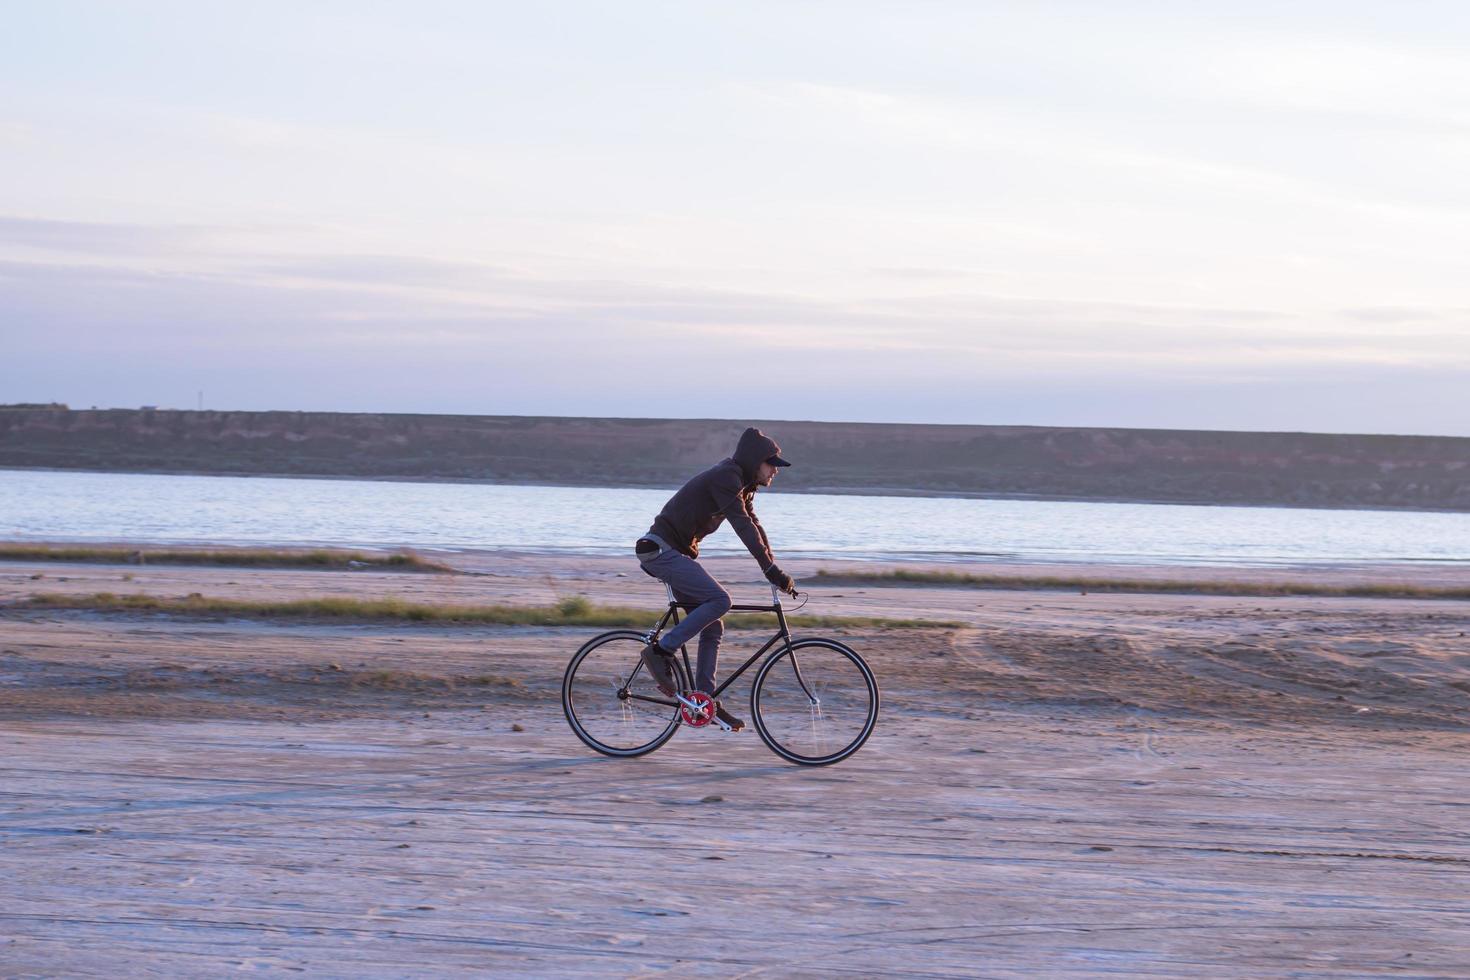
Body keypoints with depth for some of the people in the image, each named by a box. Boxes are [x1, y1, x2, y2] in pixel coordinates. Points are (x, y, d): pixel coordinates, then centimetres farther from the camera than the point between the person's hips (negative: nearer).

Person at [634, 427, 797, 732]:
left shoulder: (740, 484, 13)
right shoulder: (724, 477, -18)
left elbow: (753, 524, 15)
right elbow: (743, 526, -25)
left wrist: (775, 571, 8)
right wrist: (772, 570, -27)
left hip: (677, 552, 10)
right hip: (661, 549, -10)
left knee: (712, 627, 6)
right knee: (719, 600, -23)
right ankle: (661, 652, -16)